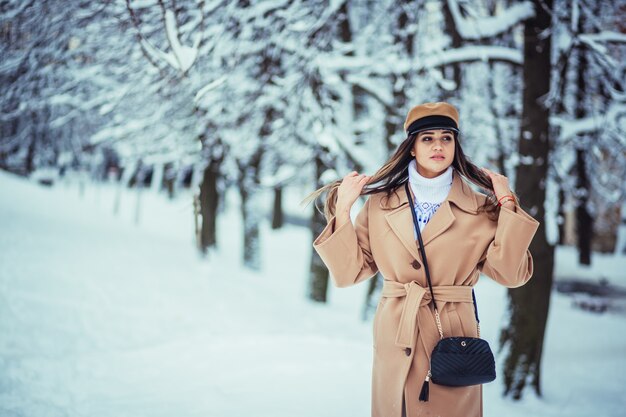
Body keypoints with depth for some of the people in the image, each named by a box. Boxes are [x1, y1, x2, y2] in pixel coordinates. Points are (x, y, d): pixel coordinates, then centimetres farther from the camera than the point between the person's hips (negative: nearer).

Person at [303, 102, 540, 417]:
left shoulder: (480, 209, 0)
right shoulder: (379, 204, 4)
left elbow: (512, 274, -10)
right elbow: (349, 272, 0)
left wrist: (507, 206, -11)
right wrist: (343, 209, -7)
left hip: (453, 336, -1)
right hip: (395, 342, 1)